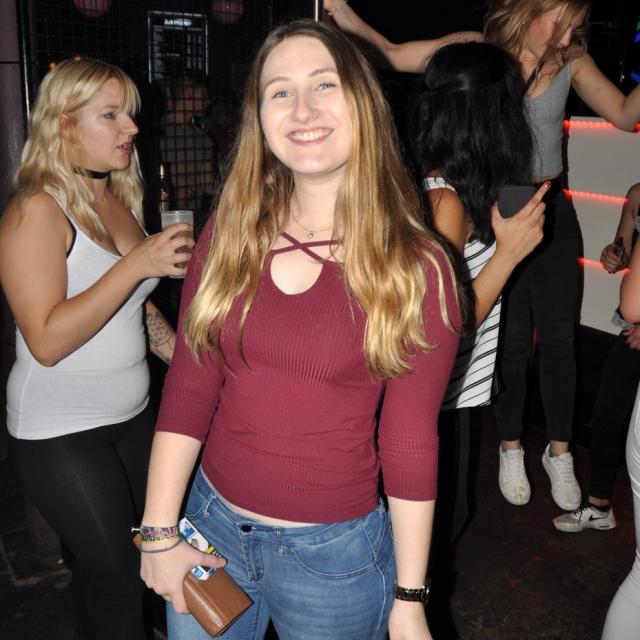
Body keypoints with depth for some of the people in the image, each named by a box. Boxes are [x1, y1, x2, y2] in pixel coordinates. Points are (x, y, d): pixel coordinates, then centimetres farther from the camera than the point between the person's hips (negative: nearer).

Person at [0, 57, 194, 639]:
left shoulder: (123, 199, 6)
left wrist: (180, 352, 9)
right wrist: (136, 264, -27)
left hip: (132, 415, 7)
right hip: (60, 432, -7)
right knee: (120, 577, 3)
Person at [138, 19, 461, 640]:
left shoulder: (415, 267, -13)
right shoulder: (228, 236, -4)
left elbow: (410, 442, -9)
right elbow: (187, 389, -2)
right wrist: (159, 533, -3)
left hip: (335, 553, -3)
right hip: (210, 524, 3)